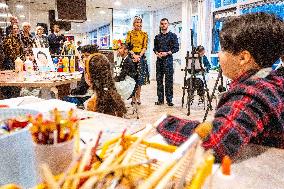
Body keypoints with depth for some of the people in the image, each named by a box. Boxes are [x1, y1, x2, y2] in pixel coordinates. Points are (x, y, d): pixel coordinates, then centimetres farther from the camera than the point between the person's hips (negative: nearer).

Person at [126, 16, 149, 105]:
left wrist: (139, 56, -11)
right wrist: (134, 55, -12)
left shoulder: (144, 34, 10)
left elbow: (145, 47, 3)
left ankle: (138, 97, 9)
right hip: (131, 56, -1)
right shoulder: (130, 33, 7)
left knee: (140, 78, 2)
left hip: (141, 57, 1)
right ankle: (133, 97, 5)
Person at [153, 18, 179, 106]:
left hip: (168, 59, -4)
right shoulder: (157, 36, 16)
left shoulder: (173, 35, 4)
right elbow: (155, 48, 18)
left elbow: (176, 48, -1)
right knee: (159, 79, 4)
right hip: (159, 59, 4)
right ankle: (160, 99, 12)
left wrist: (167, 53, -13)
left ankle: (169, 100, 0)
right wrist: (157, 53, -4)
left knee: (169, 80, -5)